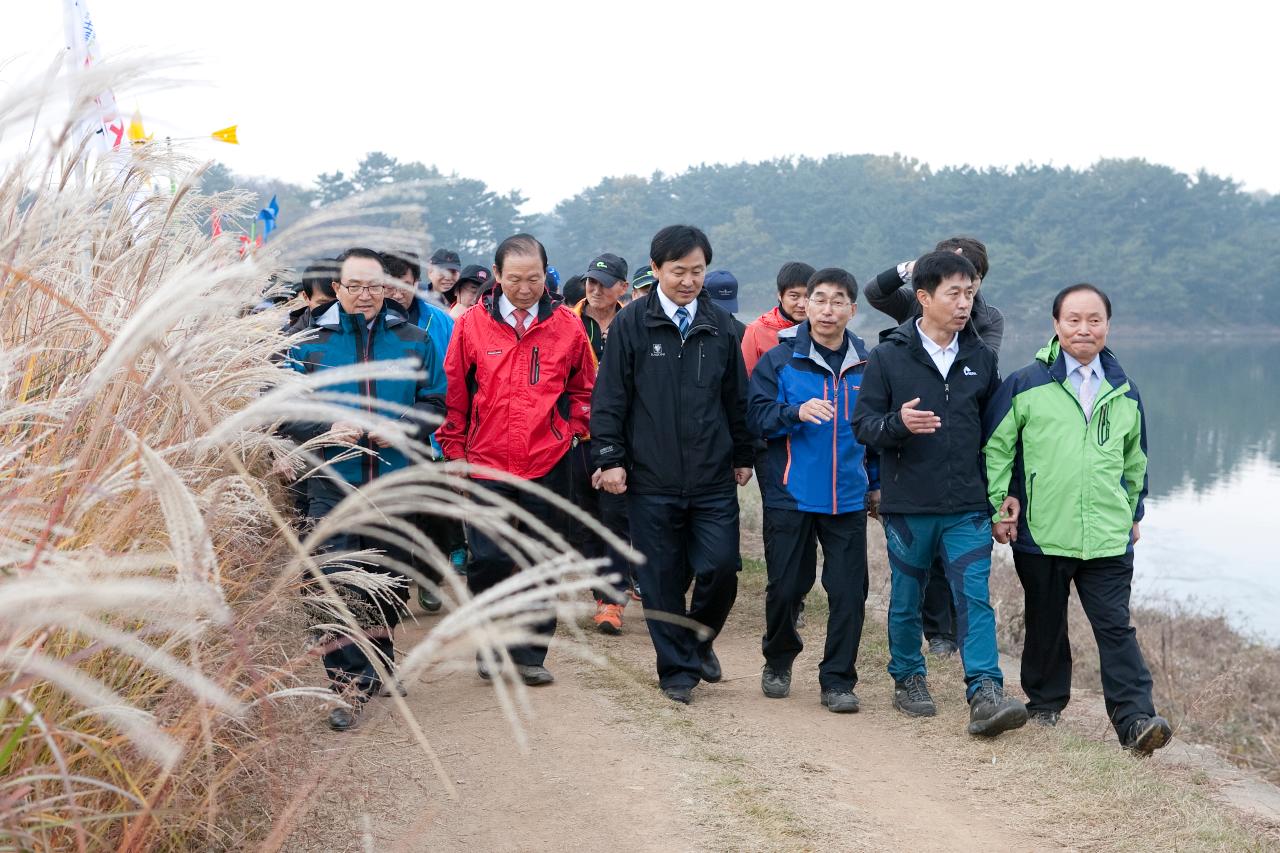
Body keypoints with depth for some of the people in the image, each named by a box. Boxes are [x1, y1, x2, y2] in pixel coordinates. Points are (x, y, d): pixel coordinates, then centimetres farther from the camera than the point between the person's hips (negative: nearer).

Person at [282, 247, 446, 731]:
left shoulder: (413, 341, 6)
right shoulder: (309, 343, 2)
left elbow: (435, 404, 6)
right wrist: (326, 431, -18)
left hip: (396, 484, 2)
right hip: (333, 483, -2)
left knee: (390, 583, 15)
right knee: (338, 587, -10)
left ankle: (377, 665, 35)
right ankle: (350, 686, -5)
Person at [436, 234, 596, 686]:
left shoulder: (567, 326, 1)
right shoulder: (471, 324, -1)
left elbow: (583, 389, 14)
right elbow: (454, 395, 5)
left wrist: (570, 430, 2)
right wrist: (455, 451, 4)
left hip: (549, 466, 1)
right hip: (487, 464, -1)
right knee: (489, 560, -3)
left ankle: (530, 654, 18)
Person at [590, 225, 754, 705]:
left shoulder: (721, 325, 7)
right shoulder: (631, 324, -1)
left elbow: (737, 397, 15)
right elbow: (609, 399, -1)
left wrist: (742, 456, 15)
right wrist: (609, 459, -5)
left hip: (714, 480, 2)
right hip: (651, 480, -2)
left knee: (720, 568, -4)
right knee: (661, 580, 4)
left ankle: (700, 640, 25)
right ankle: (677, 669, 19)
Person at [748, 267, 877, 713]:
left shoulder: (865, 365, 7)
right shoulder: (779, 359, -1)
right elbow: (756, 416, -6)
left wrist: (877, 482, 16)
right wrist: (797, 413, -22)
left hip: (848, 500, 2)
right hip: (790, 496, -2)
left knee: (849, 592, -1)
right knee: (785, 588, 4)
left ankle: (838, 680, 11)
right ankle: (778, 660, 29)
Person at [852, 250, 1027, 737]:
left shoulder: (981, 358, 8)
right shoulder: (888, 357, -2)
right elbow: (863, 424, -4)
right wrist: (899, 424, -25)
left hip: (968, 508, 2)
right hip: (908, 506, -2)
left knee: (975, 598, -6)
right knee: (906, 600, 10)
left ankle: (986, 694, -9)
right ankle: (908, 680, 27)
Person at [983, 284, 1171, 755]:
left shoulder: (1124, 393, 9)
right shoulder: (1026, 384, -2)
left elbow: (1135, 459, 22)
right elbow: (996, 447, 2)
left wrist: (1134, 513, 22)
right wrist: (999, 507, -2)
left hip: (1109, 539, 1)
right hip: (1041, 534, -1)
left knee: (1115, 627, -5)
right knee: (1045, 624, 12)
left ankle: (1135, 719, -7)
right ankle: (1045, 704, 28)